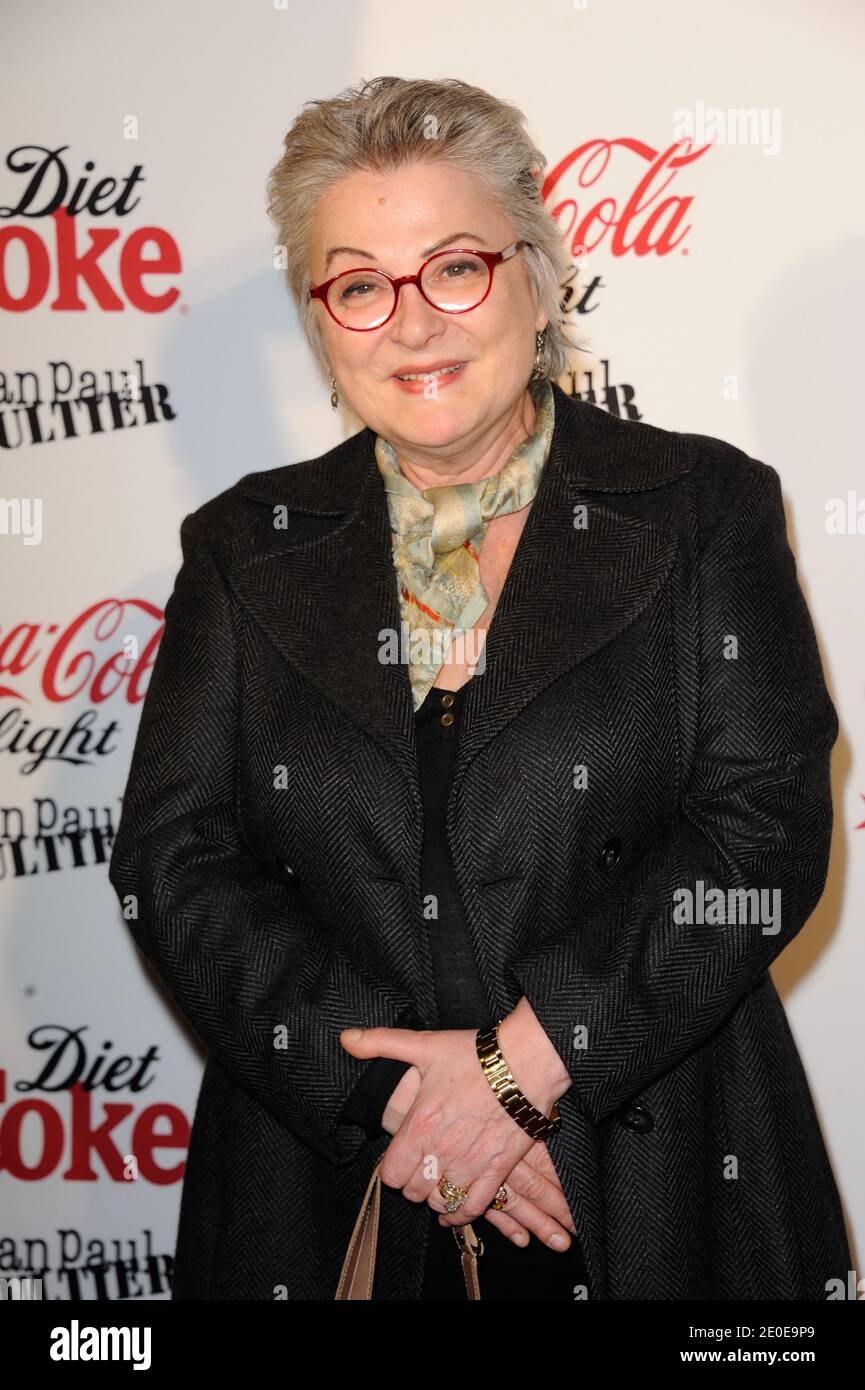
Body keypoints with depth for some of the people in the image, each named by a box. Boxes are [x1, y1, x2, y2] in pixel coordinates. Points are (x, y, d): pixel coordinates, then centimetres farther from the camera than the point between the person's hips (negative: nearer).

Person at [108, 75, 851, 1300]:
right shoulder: (249, 547, 4)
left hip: (650, 1190, -1)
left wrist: (525, 1060, -17)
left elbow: (766, 830, -9)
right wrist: (393, 1093, -13)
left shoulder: (705, 508, -1)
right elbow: (173, 859, -2)